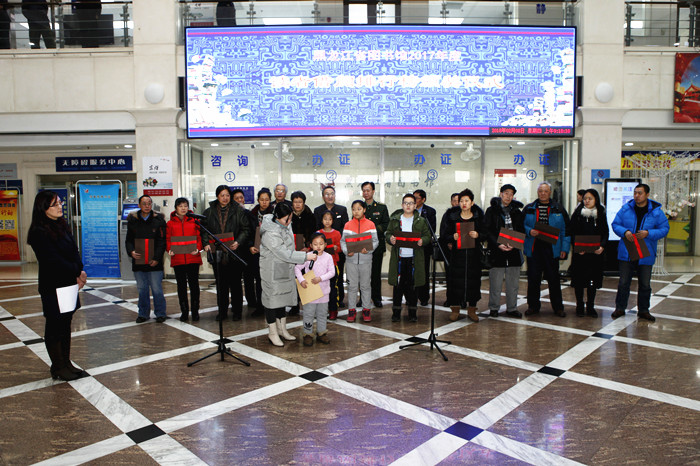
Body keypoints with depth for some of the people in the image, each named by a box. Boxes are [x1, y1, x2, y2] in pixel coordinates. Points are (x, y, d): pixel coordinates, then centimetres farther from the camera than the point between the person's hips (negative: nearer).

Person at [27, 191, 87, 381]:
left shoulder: (62, 226, 11)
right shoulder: (39, 232, -15)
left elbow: (74, 250, 7)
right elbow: (54, 260, -20)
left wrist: (81, 271, -7)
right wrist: (76, 274, -14)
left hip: (68, 284, 8)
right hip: (52, 286, -8)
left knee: (66, 324, 15)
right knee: (54, 326, 4)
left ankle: (66, 363, 26)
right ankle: (58, 367, 16)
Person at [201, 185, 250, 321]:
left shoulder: (238, 211, 2)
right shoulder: (209, 212, 8)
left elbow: (245, 229, 0)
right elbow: (204, 230, 8)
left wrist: (238, 242, -15)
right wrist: (206, 243, -9)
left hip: (234, 252, -2)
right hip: (216, 252, 2)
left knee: (235, 283, 4)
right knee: (220, 283, 9)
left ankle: (237, 310, 16)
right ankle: (222, 311, 19)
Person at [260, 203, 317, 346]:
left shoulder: (285, 225, 1)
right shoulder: (270, 233, -26)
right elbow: (284, 254, -27)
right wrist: (306, 256, -26)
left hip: (285, 269, 9)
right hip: (272, 271, -9)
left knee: (283, 297, 16)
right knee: (272, 298, 2)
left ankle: (282, 329, 29)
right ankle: (273, 333, 15)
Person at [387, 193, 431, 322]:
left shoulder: (421, 221, 7)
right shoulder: (394, 220, 9)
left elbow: (428, 235, 6)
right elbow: (388, 233, 9)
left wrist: (422, 241, -15)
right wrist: (390, 238, -13)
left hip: (414, 258, 0)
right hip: (398, 257, 0)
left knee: (412, 285, 4)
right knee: (398, 285, 3)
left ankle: (412, 312, 16)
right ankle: (396, 312, 12)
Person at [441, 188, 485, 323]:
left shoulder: (478, 217, 7)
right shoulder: (453, 217, 7)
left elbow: (485, 234, 7)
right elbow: (446, 235, 7)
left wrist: (477, 235, -14)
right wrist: (452, 237, -14)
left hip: (473, 253, 1)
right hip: (457, 253, 0)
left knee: (473, 279, 2)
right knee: (456, 280, -1)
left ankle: (471, 309, 13)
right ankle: (455, 309, 9)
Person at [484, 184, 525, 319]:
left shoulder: (516, 211, 13)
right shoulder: (491, 210, 1)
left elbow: (521, 230, 10)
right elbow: (487, 230, -5)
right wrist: (498, 244, -15)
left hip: (513, 250, 4)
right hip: (497, 251, -3)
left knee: (513, 282, 8)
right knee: (495, 282, 0)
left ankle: (512, 308, 19)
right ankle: (494, 308, 13)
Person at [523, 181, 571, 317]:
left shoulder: (559, 209, 6)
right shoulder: (529, 209, 7)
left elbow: (565, 229, 6)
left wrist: (564, 249, 0)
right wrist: (529, 231, -11)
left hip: (552, 249, 0)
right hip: (533, 250, 1)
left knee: (554, 279, 6)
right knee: (533, 279, 5)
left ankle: (558, 307, 18)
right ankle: (533, 306, 18)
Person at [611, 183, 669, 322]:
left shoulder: (656, 211, -3)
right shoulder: (625, 209, -1)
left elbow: (664, 229, -2)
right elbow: (615, 224, 3)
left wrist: (648, 233, -19)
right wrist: (625, 232, -17)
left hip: (646, 255, 0)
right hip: (626, 253, 0)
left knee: (645, 285, 10)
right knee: (623, 283, 6)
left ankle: (643, 310, 24)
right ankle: (620, 308, 19)